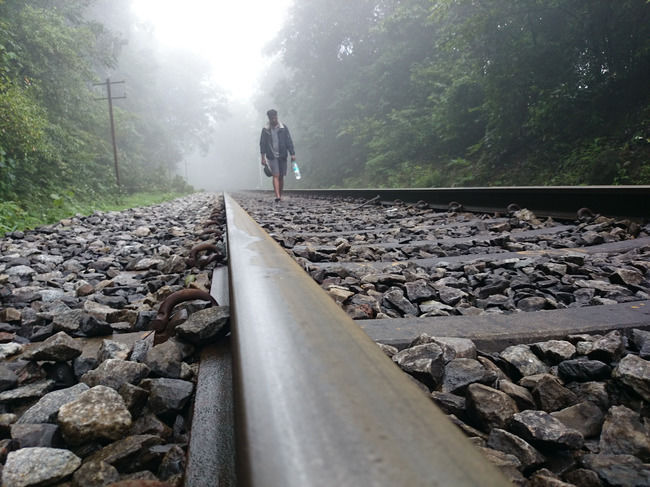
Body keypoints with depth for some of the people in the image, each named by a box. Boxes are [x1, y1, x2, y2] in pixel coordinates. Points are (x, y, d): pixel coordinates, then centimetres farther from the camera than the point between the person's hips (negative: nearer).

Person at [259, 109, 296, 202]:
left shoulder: (283, 128, 3)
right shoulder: (265, 130, 4)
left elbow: (289, 141, 2)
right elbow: (262, 144, 6)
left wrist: (292, 154, -6)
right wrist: (263, 157, -1)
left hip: (282, 156, 1)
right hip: (272, 156, -1)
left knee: (281, 176, 6)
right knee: (276, 176, -12)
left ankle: (280, 195, 18)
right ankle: (277, 196, -20)